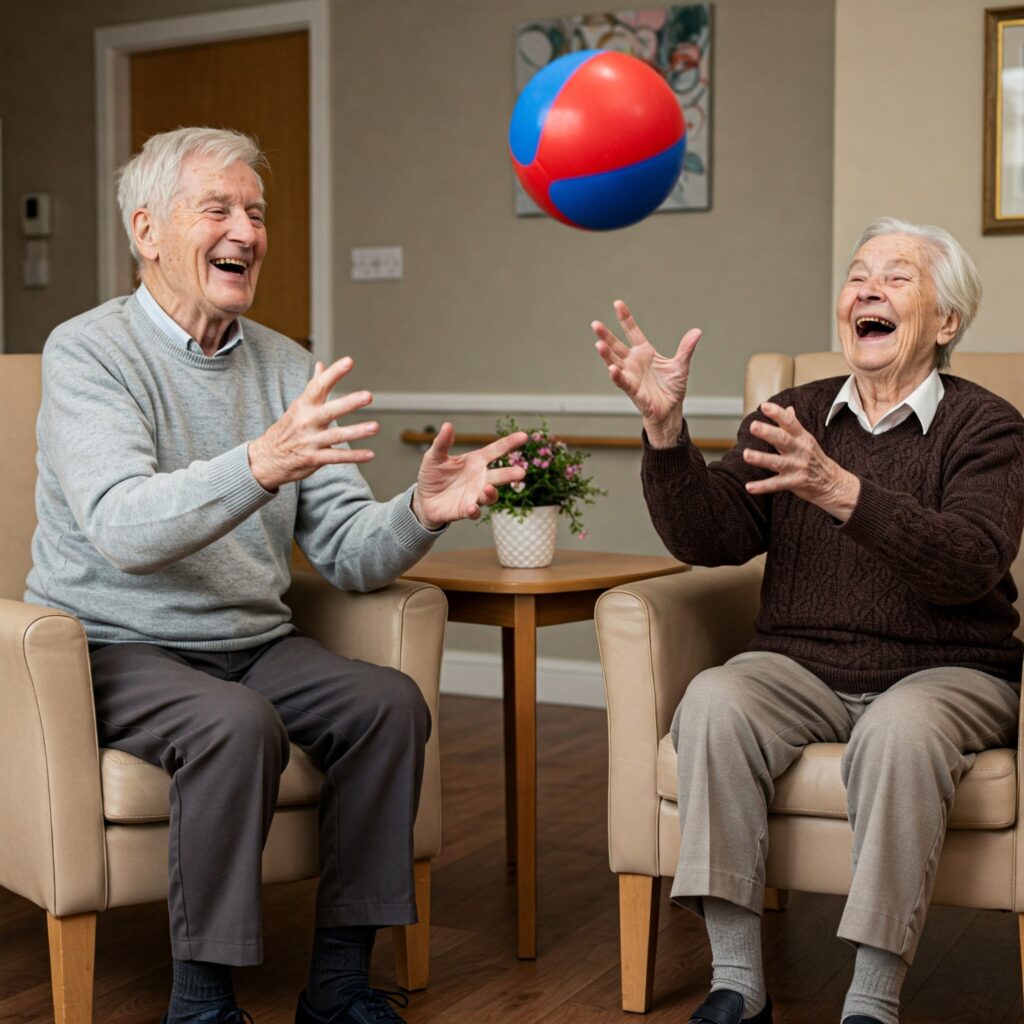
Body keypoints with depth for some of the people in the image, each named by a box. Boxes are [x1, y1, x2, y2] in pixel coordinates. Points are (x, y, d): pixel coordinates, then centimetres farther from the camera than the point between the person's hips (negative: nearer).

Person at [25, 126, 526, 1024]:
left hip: (252, 646, 6)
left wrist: (421, 512, -19)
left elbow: (347, 554, 3)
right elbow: (121, 530, -26)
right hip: (117, 648, -5)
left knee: (390, 702, -18)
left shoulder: (286, 367, 8)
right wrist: (259, 466, -42)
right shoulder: (88, 352, -9)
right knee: (237, 723, -32)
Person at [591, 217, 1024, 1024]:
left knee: (900, 730, -36)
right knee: (713, 702, -28)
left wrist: (839, 490, -33)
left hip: (947, 672, -3)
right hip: (802, 668, 3)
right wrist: (665, 427, -18)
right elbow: (710, 539, -3)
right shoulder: (789, 417, 11)